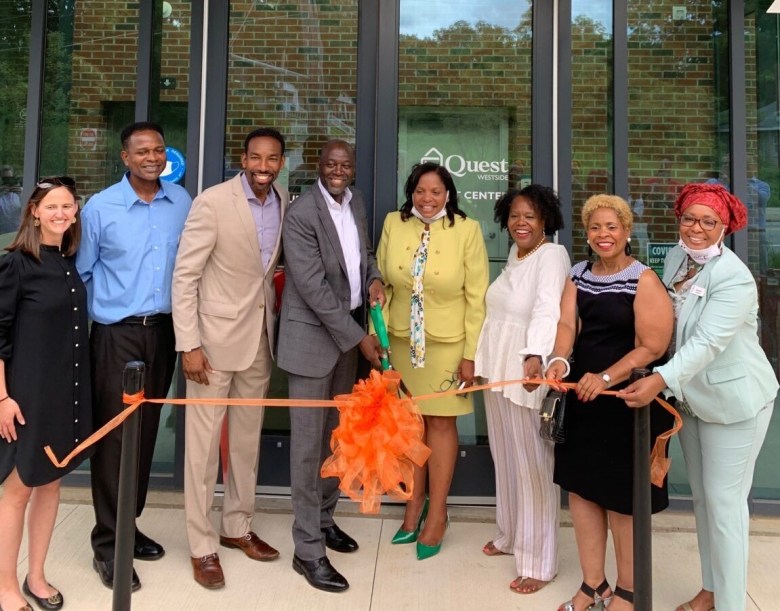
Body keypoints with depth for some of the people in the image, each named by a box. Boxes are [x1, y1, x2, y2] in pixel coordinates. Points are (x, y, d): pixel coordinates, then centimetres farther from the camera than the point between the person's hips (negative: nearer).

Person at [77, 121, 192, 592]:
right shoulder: (100, 208, -6)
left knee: (147, 432, 12)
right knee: (115, 435, -1)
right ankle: (108, 543, 12)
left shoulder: (182, 202, 2)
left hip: (163, 331, 3)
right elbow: (83, 273, 2)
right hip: (116, 335, -3)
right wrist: (98, 315, 3)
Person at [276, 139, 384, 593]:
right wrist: (359, 337, -17)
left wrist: (373, 277, -2)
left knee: (336, 432, 16)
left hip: (349, 329, 7)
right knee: (309, 441, -1)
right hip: (314, 334, -7)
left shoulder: (356, 201, 7)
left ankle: (325, 517, 34)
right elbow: (314, 288, -19)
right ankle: (308, 549, 9)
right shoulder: (301, 214, -16)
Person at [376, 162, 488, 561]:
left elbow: (477, 297, -7)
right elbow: (381, 282, 5)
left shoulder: (467, 230, -9)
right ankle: (414, 507, 29)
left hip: (447, 343, -3)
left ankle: (437, 514, 23)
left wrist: (471, 354, -9)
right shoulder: (393, 224, -1)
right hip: (401, 340, 3)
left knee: (441, 422, 7)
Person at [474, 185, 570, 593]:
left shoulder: (552, 255, -14)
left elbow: (547, 309, -31)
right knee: (505, 457, 18)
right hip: (497, 368, 8)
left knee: (533, 463, 1)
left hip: (528, 370, -8)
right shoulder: (514, 253, 11)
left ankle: (539, 561, 14)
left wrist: (535, 356, -47)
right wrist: (480, 359, 21)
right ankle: (512, 535, 37)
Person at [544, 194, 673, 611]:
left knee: (621, 496, 7)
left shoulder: (644, 280, -9)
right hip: (581, 396, 6)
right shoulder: (578, 274, 8)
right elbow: (567, 323, -4)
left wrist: (605, 379, -26)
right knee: (581, 487, 11)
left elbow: (652, 347, -15)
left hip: (626, 401, -5)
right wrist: (560, 360, -24)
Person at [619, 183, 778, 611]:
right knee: (701, 497, 16)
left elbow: (707, 342, -32)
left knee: (724, 501, -1)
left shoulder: (734, 278, -21)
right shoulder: (676, 257, 0)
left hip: (733, 401, -7)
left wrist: (659, 381, -43)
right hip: (691, 397, 7)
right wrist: (662, 383, 0)